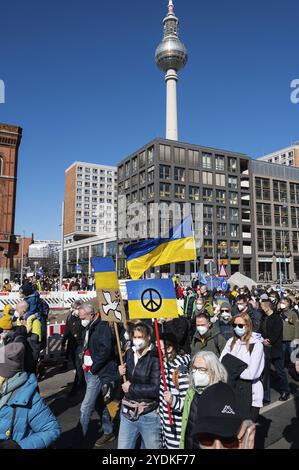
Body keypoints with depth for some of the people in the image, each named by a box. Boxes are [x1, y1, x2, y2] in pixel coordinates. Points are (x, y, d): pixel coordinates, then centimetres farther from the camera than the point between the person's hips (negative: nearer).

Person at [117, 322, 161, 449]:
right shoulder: (129, 353, 3)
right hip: (128, 412, 5)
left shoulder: (155, 358, -17)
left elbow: (155, 389, -22)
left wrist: (131, 388, -14)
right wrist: (120, 373, -5)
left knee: (152, 446, 12)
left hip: (149, 415, -5)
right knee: (123, 447, 15)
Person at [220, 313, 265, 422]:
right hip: (231, 389, 4)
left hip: (249, 393, -4)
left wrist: (232, 370, -8)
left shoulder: (256, 344, -11)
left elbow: (251, 373, -17)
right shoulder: (231, 342, 4)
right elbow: (221, 365, 0)